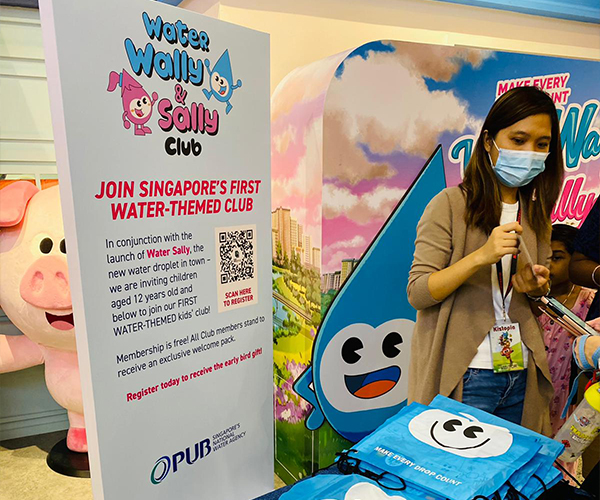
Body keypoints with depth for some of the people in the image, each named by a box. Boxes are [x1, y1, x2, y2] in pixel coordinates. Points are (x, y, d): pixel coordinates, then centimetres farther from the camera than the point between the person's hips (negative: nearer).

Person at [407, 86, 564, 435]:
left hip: (522, 376, 6)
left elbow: (544, 291, 17)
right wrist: (481, 256, -28)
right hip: (463, 376, -6)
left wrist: (535, 286, -7)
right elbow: (417, 293, -16)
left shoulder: (536, 213, 8)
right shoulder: (451, 204, -12)